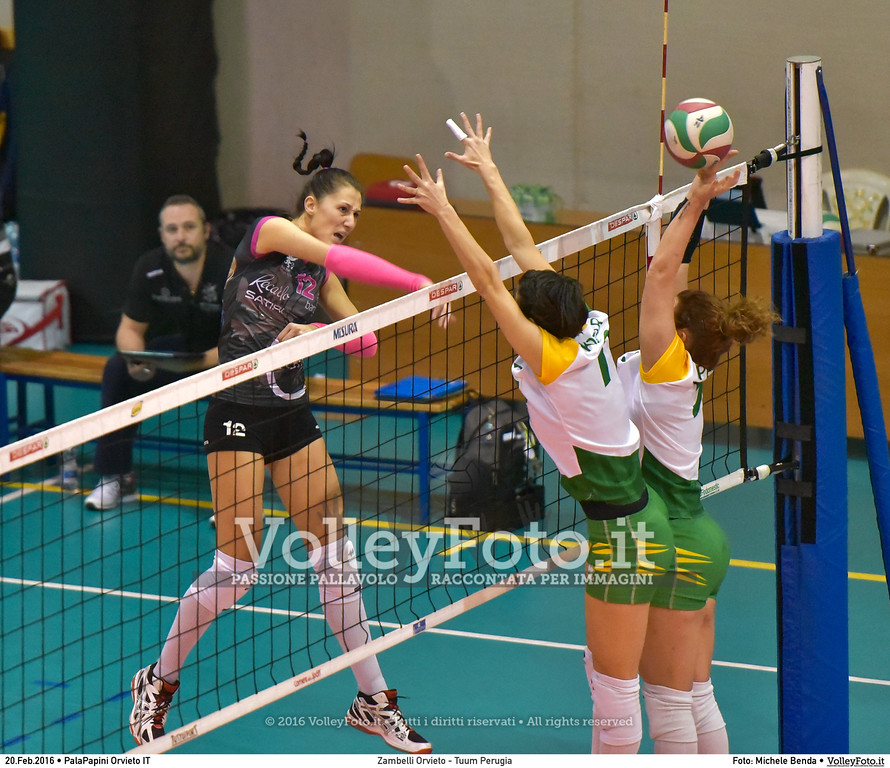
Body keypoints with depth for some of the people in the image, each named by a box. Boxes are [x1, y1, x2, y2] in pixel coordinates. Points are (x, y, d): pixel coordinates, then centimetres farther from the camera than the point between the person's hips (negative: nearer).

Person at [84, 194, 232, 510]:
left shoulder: (229, 269, -26)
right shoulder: (149, 269, -13)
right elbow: (130, 328, -4)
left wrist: (198, 363, -44)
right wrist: (135, 359, -28)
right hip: (176, 348, 4)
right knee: (117, 370, -17)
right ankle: (116, 478, -7)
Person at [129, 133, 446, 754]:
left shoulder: (319, 276, 13)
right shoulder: (270, 231, -8)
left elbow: (363, 340, 12)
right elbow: (342, 258, -24)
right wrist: (420, 284, -28)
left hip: (292, 413, 7)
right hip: (239, 414, -7)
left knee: (335, 552, 4)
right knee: (238, 566, -7)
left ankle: (372, 701, 11)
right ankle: (159, 682, 13)